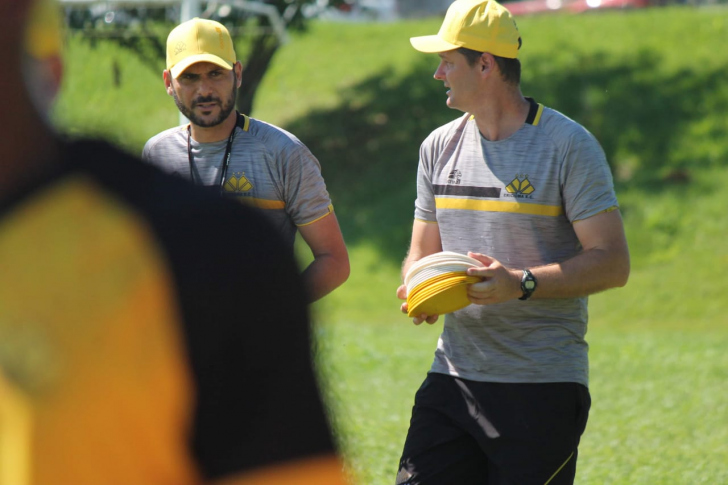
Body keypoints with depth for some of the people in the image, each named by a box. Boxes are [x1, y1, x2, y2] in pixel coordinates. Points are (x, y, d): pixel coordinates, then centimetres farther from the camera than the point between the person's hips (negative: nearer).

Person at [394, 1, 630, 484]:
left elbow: (613, 263, -9)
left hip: (543, 388, -5)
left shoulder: (569, 145, -6)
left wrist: (521, 283, -21)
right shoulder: (440, 146, 13)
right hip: (453, 375, 5)